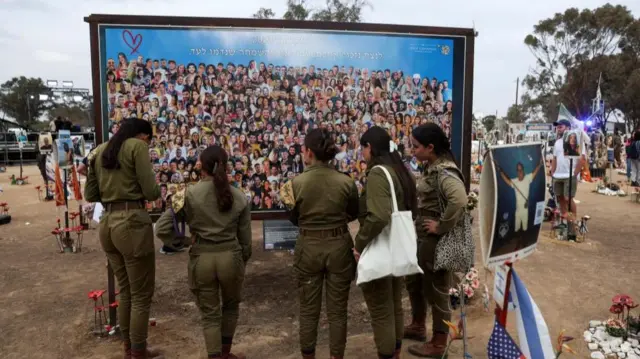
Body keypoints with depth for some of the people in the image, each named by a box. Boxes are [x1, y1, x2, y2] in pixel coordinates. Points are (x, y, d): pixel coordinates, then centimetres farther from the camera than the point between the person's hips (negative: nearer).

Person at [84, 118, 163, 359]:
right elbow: (151, 192, -11)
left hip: (107, 224, 8)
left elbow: (90, 195, 16)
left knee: (125, 291, 20)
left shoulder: (100, 151, 15)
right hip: (132, 223, -8)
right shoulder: (138, 146, -6)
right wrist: (157, 188, 10)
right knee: (142, 294, 6)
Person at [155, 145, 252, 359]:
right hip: (230, 256, 1)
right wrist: (243, 261, 18)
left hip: (201, 259, -1)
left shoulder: (189, 194, -5)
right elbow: (245, 238, 3)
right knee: (231, 305, 27)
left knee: (210, 315, 15)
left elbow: (162, 229, -6)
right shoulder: (239, 197, 0)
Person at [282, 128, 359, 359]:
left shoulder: (297, 183, -12)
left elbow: (294, 219, 1)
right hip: (339, 246, 1)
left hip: (309, 248, 0)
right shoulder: (346, 182, -10)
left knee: (308, 310, 16)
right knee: (337, 310, 14)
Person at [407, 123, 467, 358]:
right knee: (414, 280, 23)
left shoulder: (444, 172, -22)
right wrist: (417, 224, 6)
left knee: (436, 291, 6)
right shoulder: (431, 168, 7)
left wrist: (441, 226, -28)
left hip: (436, 240, -9)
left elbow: (460, 200, -39)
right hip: (423, 237, 9)